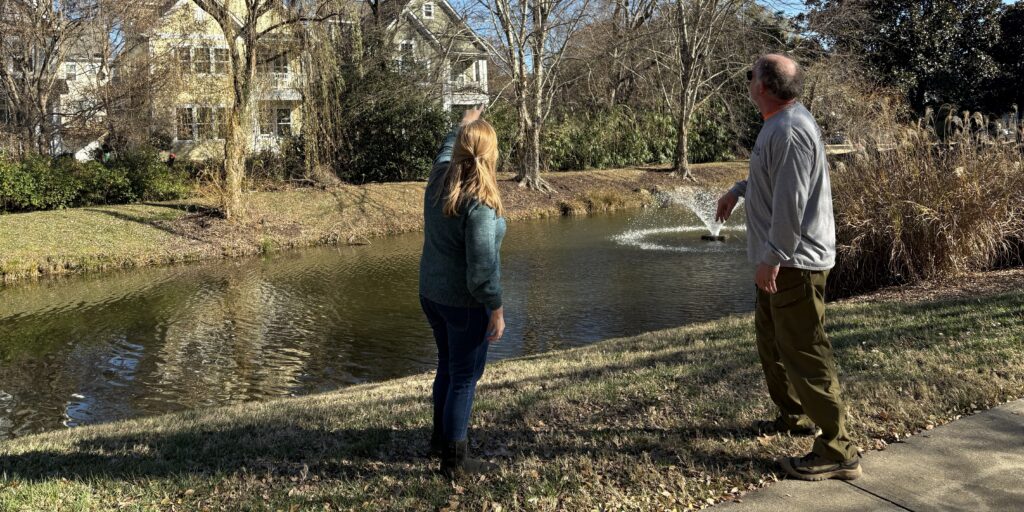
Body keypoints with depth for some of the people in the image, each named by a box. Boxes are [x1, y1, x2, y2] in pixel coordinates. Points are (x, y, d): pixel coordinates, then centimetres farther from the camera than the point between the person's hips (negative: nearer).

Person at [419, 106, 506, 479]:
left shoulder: (439, 180, -3)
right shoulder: (480, 204, -26)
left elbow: (446, 151, 22)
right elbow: (482, 267, -25)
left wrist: (462, 126, 36)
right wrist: (496, 309, -15)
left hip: (431, 294, 8)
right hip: (465, 303, -8)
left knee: (447, 365, 23)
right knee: (465, 377, 4)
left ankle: (441, 437, 39)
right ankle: (455, 459, 14)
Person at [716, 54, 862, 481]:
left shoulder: (789, 131, -21)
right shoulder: (780, 124, 12)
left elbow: (790, 202, -25)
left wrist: (771, 258, -22)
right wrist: (737, 190, 41)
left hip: (794, 262, -11)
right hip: (782, 260, 11)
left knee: (805, 353, -7)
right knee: (771, 338, 22)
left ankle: (838, 451, 1)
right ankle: (793, 415, 38)